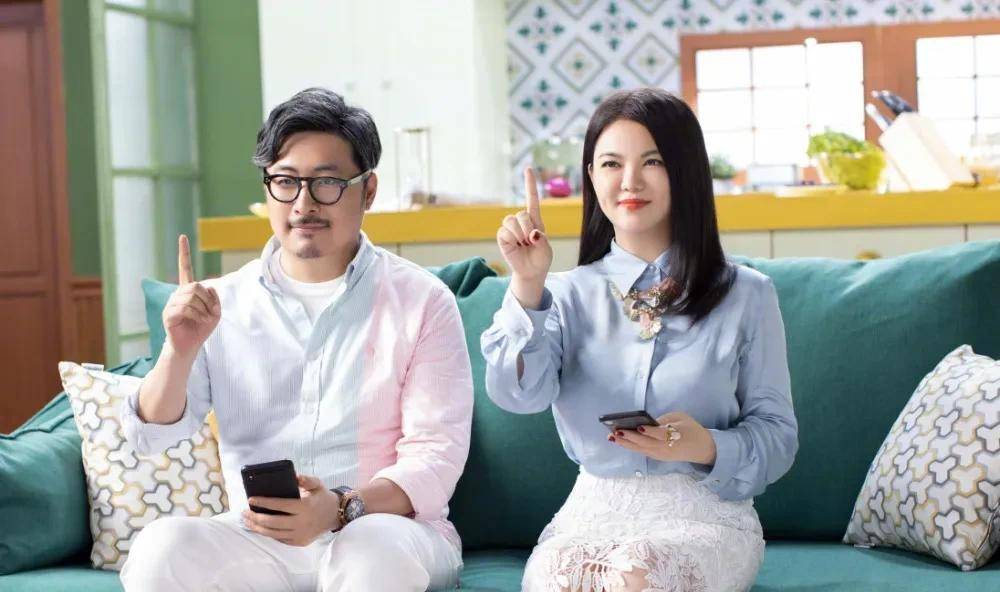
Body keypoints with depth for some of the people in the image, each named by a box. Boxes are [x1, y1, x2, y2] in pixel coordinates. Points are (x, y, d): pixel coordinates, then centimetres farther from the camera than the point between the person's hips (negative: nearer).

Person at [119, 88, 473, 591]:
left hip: (391, 528, -2)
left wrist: (342, 509, -24)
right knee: (161, 546, -27)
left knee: (374, 551, -37)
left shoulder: (421, 300, 2)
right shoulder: (222, 303, 10)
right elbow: (149, 437, 8)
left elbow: (435, 457, -5)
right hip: (256, 539, 3)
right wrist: (180, 351, -12)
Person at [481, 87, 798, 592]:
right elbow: (520, 394, -6)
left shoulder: (746, 295, 7)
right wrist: (527, 286, -18)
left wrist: (706, 447, -16)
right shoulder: (568, 294, 11)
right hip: (592, 511, 1)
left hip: (706, 514, -1)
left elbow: (778, 436, 5)